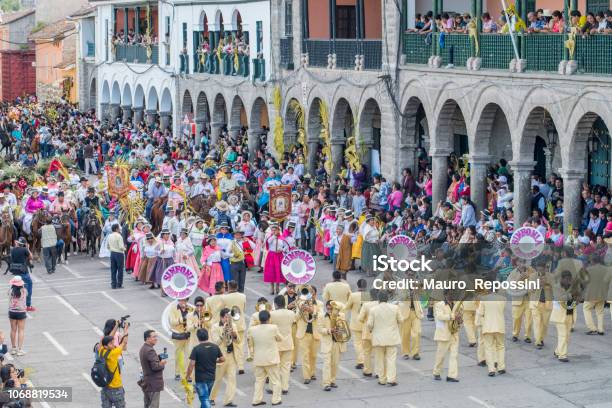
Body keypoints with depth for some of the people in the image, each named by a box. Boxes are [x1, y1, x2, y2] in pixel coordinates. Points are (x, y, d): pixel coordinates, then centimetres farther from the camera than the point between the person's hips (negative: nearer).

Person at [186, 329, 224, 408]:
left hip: (200, 378, -5)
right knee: (206, 398, 23)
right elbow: (222, 359, 6)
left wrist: (188, 376, -7)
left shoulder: (196, 349, -15)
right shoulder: (215, 347, -1)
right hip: (211, 378, 5)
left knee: (204, 399, -5)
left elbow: (192, 364, -18)